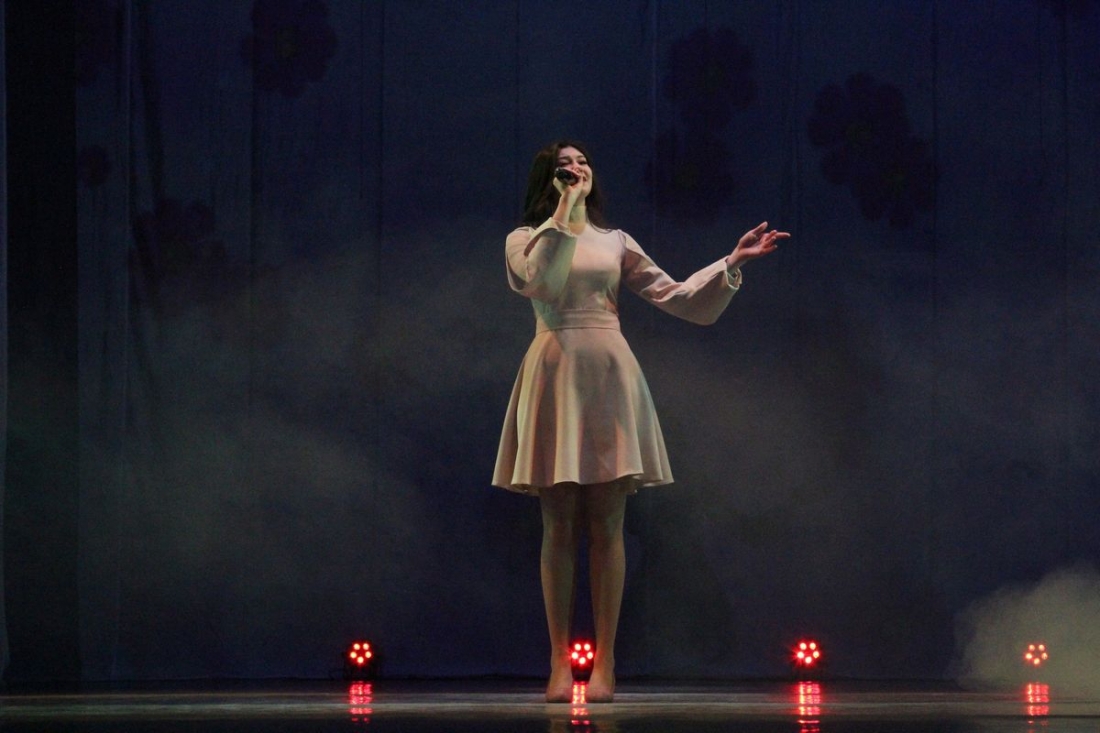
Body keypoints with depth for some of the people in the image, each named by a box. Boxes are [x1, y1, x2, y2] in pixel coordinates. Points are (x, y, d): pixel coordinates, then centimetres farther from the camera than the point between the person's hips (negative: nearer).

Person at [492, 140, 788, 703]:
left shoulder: (614, 242, 17)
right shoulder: (524, 240, 10)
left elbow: (674, 297, 13)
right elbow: (542, 281, -12)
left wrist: (731, 264, 4)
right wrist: (564, 212, -8)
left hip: (609, 377, 2)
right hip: (555, 375, -2)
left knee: (606, 524, -2)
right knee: (559, 525, -3)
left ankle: (604, 661, -2)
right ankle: (560, 661, -1)